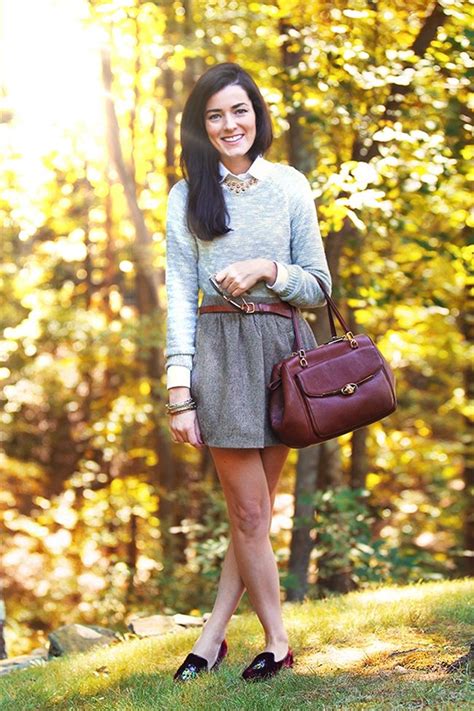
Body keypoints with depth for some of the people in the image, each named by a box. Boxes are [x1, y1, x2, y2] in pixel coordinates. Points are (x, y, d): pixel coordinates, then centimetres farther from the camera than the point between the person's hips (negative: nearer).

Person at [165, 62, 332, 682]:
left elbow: (319, 287, 8)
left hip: (281, 347, 1)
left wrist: (267, 269, -12)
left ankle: (216, 633, 15)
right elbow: (180, 299, 1)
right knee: (250, 511, -1)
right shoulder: (187, 196, 6)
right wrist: (180, 394, -7)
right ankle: (277, 641, 12)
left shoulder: (290, 185, 7)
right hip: (220, 352, -1)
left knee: (253, 509, 4)